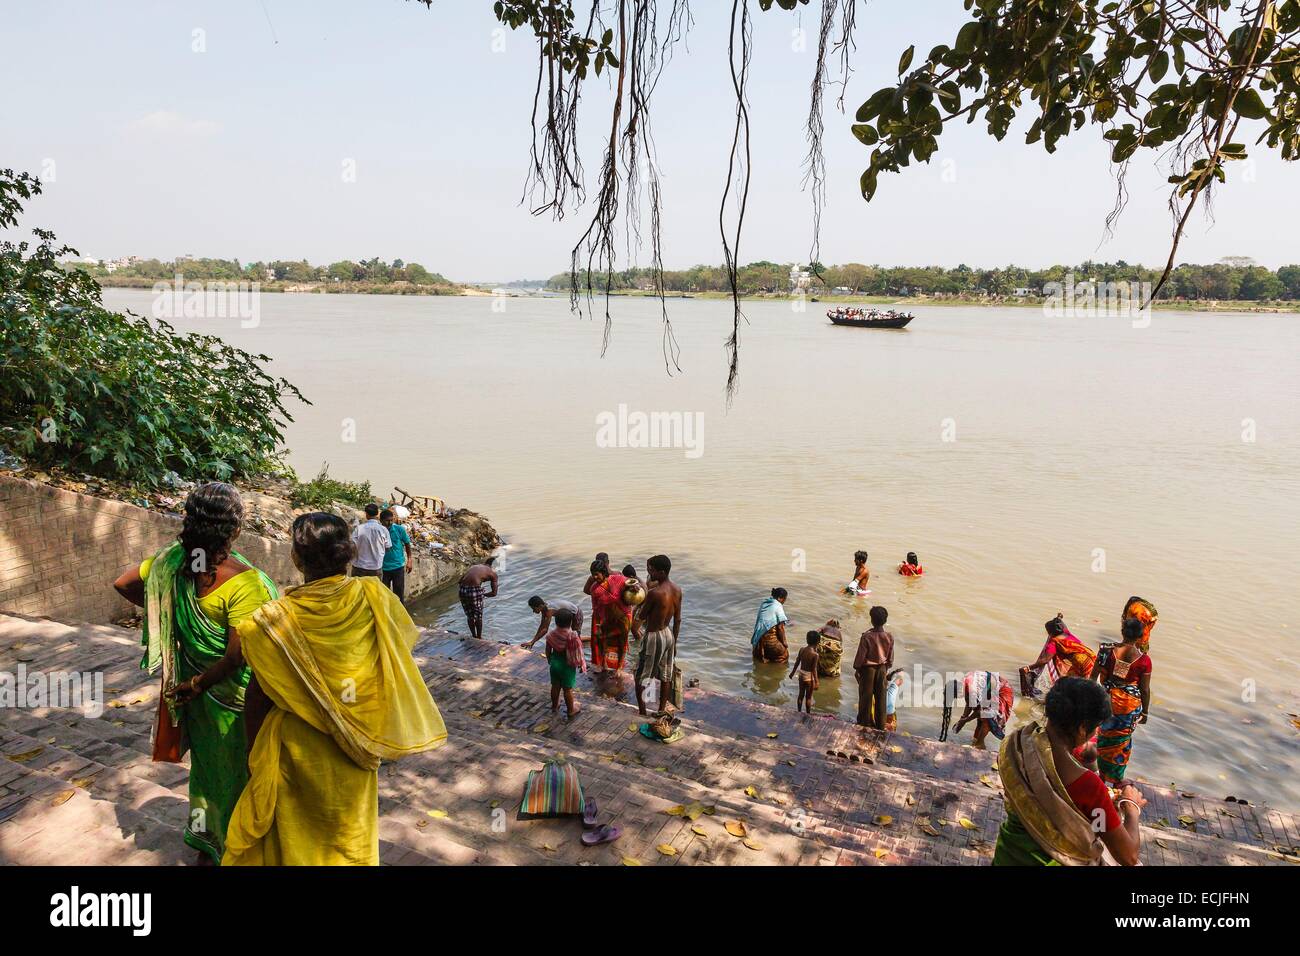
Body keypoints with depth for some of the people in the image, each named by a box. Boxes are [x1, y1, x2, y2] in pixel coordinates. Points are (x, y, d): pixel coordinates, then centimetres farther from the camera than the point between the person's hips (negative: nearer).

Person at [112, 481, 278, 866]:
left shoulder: (173, 560, -9)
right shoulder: (243, 581, -28)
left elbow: (122, 584, 8)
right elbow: (237, 654, -29)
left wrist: (165, 612, 16)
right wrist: (197, 685, -14)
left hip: (198, 687, 7)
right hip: (236, 693, -6)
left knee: (206, 761, 25)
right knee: (239, 770, 13)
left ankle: (206, 848, 43)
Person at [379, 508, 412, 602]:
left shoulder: (399, 529, -9)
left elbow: (407, 544, 6)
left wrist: (409, 560, 7)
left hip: (398, 566, 0)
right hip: (383, 567, 0)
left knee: (399, 594, 7)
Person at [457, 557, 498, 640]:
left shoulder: (472, 566, 26)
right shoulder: (493, 573, 14)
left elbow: (460, 580, 15)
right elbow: (494, 593, 10)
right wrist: (484, 595, 26)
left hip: (463, 590, 4)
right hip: (475, 590, -4)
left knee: (469, 616, 25)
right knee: (478, 616, 20)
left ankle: (474, 636, 42)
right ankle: (479, 638, 34)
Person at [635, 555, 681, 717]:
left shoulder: (654, 593, -29)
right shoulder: (677, 589, -5)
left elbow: (642, 615, -11)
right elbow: (678, 619, 4)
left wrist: (648, 585, -10)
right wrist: (674, 642, 16)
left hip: (654, 637, -7)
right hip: (669, 634, 7)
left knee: (640, 676, 12)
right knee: (666, 676, 20)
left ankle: (642, 712, 20)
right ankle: (662, 710, 33)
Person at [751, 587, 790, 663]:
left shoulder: (764, 602, 9)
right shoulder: (778, 606, -12)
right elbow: (780, 627, -13)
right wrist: (784, 642, -4)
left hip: (758, 636, 8)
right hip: (769, 636, -8)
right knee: (783, 654, 8)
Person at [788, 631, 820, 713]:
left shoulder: (802, 650, -6)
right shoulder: (814, 654, -22)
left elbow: (797, 662, 4)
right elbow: (814, 669, -19)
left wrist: (793, 672, 18)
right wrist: (816, 682, -11)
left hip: (801, 675, 5)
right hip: (809, 677, -5)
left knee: (801, 695, 19)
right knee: (808, 697, 11)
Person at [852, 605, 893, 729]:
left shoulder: (866, 636, -25)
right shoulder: (889, 637, -12)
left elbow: (860, 655, -16)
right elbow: (890, 656, 0)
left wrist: (856, 669, 1)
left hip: (868, 669, -3)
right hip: (882, 669, 3)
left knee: (866, 696, 11)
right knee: (880, 696, 15)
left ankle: (865, 723, 23)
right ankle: (880, 725, 25)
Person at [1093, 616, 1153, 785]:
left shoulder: (1107, 650, -14)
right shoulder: (1144, 659, -17)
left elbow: (1094, 675, -5)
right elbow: (1145, 689, -9)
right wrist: (1145, 712, 6)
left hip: (1107, 700, 1)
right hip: (1130, 705, -1)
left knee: (1105, 737, 20)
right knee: (1122, 741, 17)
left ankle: (1102, 774, 35)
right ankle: (1117, 780, 32)